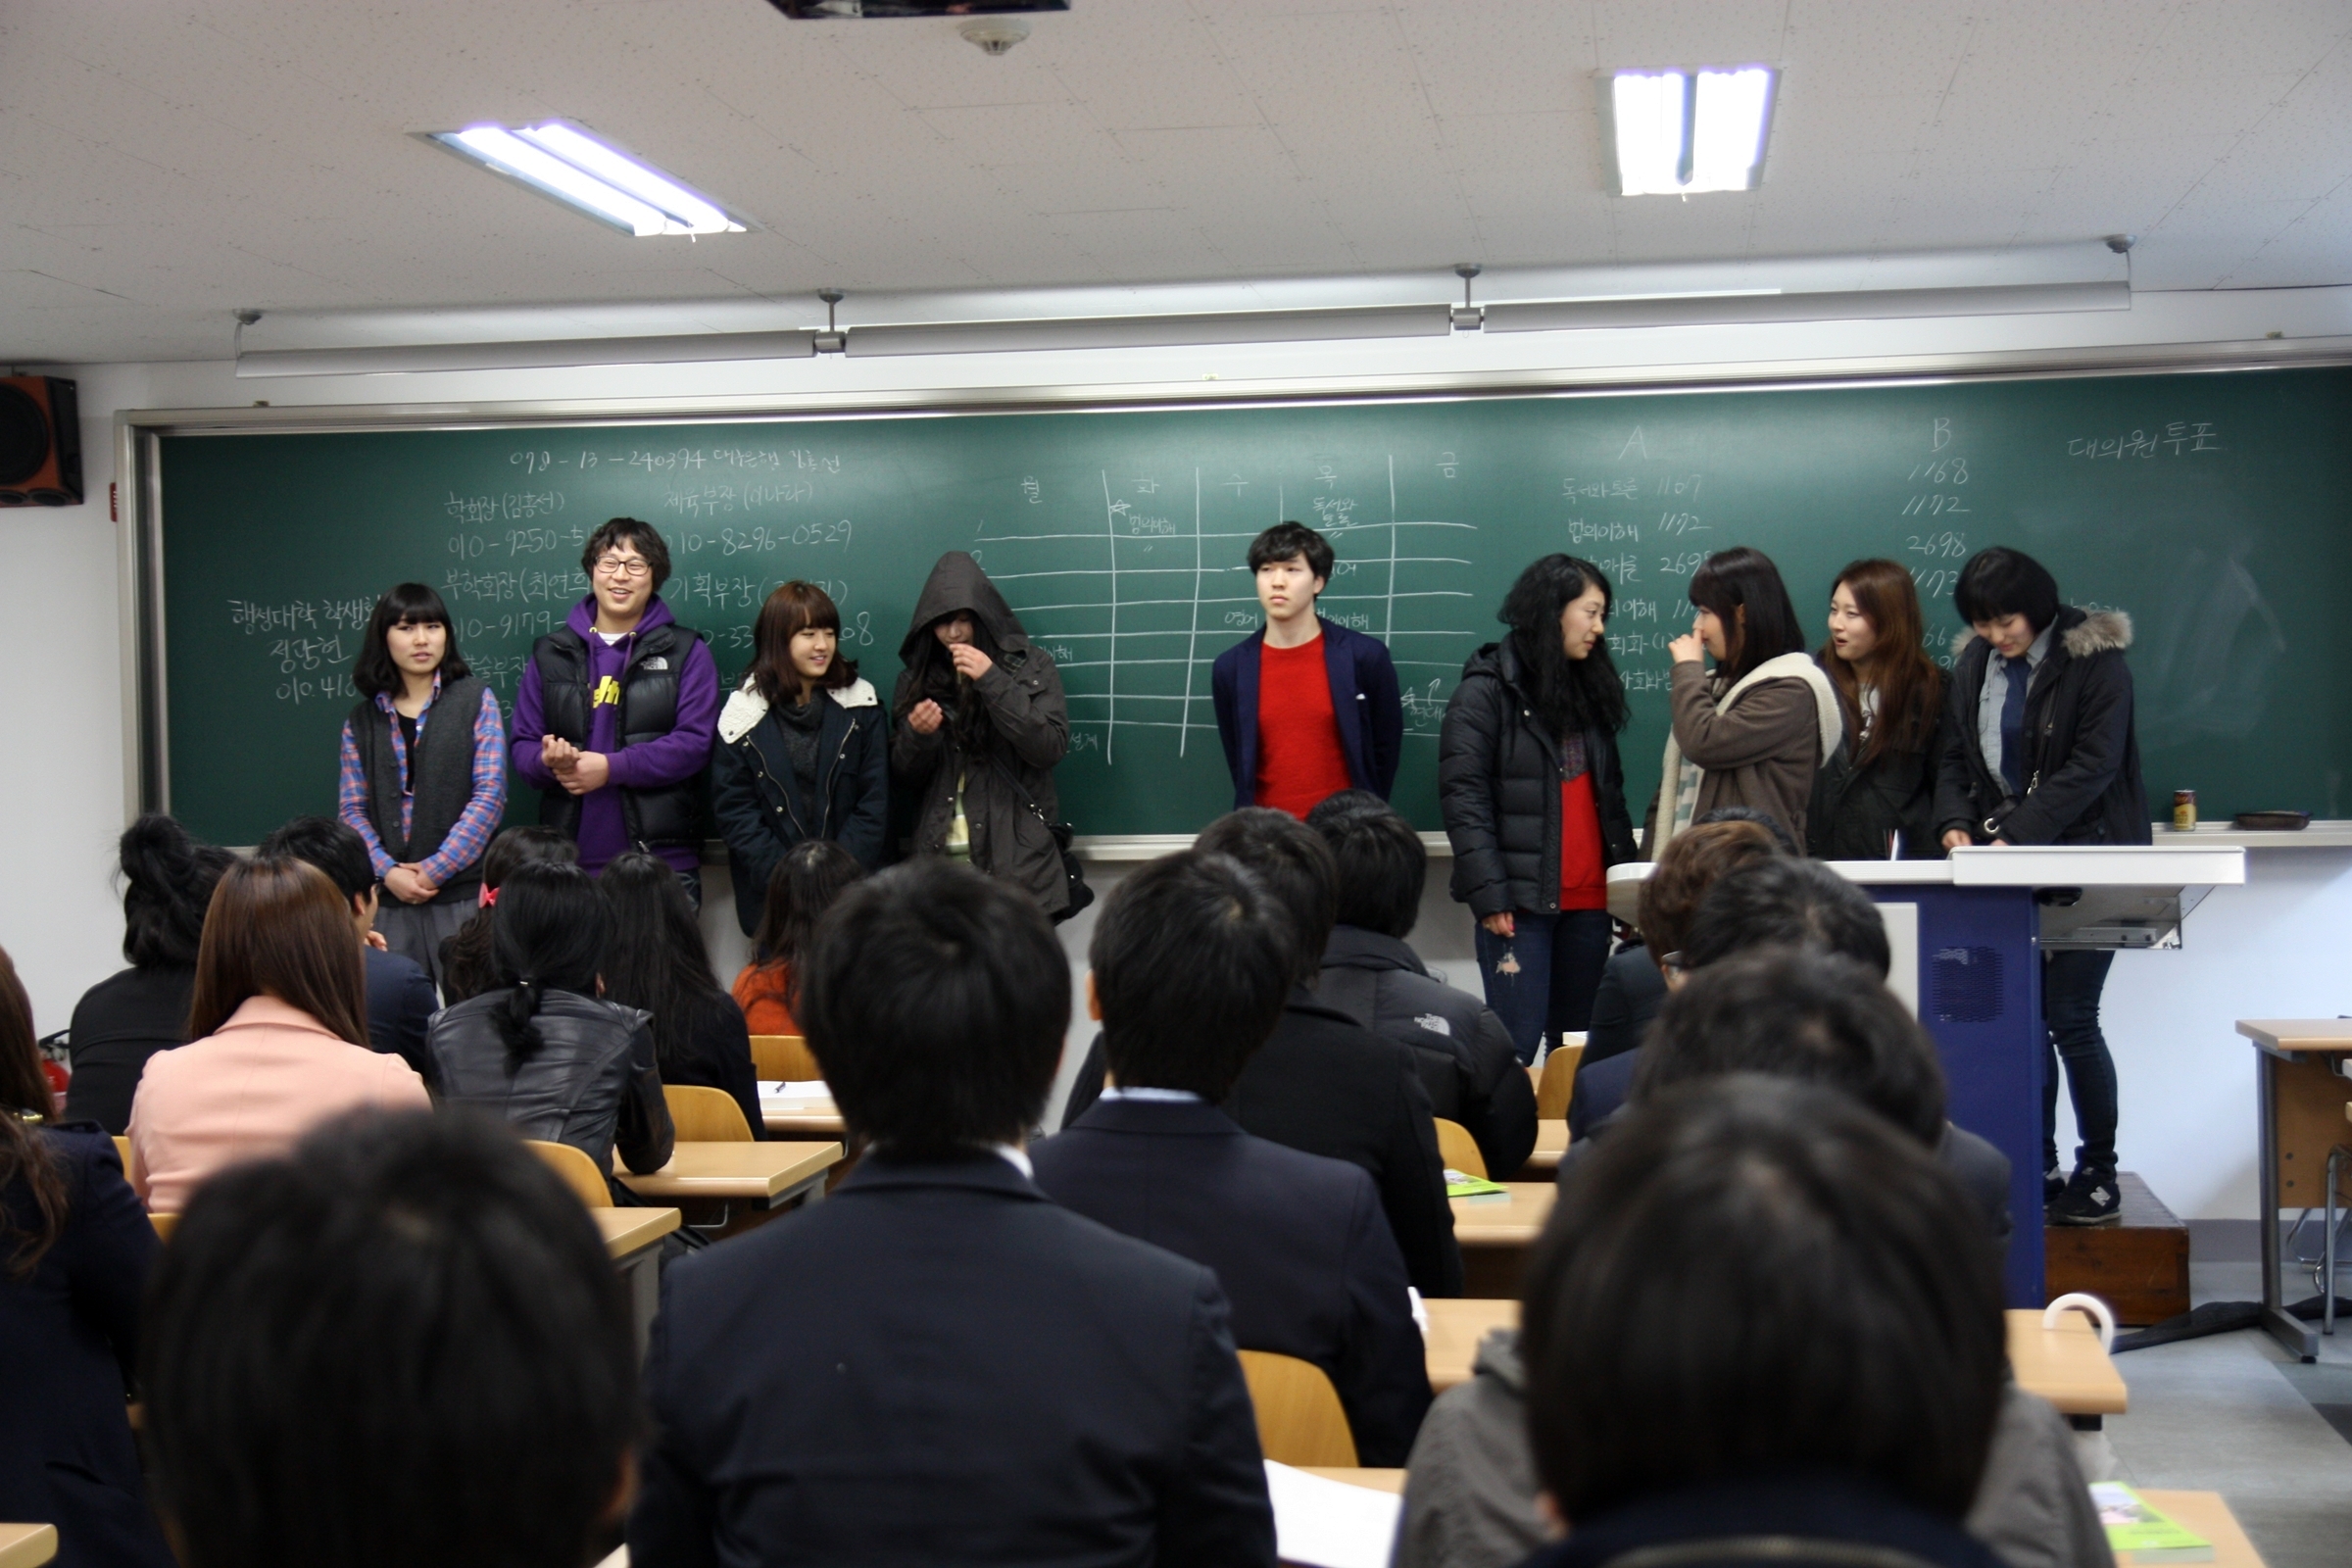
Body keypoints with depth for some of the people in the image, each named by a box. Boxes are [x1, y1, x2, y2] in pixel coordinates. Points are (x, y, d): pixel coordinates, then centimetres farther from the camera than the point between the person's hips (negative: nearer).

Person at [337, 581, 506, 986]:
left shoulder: (476, 700, 4)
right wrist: (387, 870, -9)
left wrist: (436, 870, -9)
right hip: (390, 898, 3)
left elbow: (490, 793, -3)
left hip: (463, 892, -2)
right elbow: (351, 809, 8)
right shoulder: (362, 721, 12)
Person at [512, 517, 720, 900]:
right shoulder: (550, 653, 15)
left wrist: (611, 767, -15)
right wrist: (549, 761, -12)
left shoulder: (685, 652, 6)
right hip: (570, 860, 2)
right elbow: (523, 746, 13)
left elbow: (694, 742, -5)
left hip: (662, 858, -2)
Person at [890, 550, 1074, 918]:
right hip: (939, 858, 2)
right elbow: (904, 777, 10)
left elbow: (1050, 749, -9)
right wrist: (917, 736, -11)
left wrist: (992, 682, -15)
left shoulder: (1031, 665, 2)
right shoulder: (916, 678, 9)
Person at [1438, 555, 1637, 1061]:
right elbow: (1462, 797, -11)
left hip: (1588, 901, 7)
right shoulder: (1486, 691, -4)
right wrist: (1488, 894, -17)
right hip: (1521, 901, -6)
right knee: (1517, 1044, -9)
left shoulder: (1590, 688, 17)